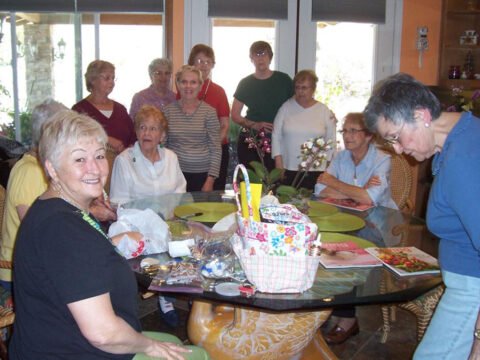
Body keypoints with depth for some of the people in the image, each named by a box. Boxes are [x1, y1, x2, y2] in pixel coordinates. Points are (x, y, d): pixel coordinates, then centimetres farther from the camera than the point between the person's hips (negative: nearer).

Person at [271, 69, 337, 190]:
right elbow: (276, 136, 4)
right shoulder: (286, 107, 4)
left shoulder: (325, 111, 5)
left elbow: (331, 142, 8)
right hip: (288, 170, 0)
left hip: (316, 171, 0)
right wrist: (279, 165, -2)